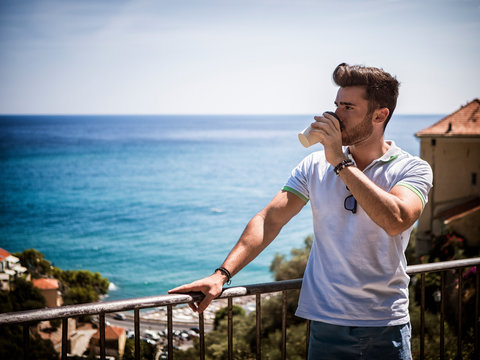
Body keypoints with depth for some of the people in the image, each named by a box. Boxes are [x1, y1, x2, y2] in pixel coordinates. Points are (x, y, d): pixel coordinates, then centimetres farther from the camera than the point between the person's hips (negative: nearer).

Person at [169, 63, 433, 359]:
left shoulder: (413, 169, -6)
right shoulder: (315, 166, 3)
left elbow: (396, 220, -25)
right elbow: (270, 219, -4)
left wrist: (341, 162, -22)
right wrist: (222, 274, -16)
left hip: (387, 328, -2)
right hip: (327, 323, 2)